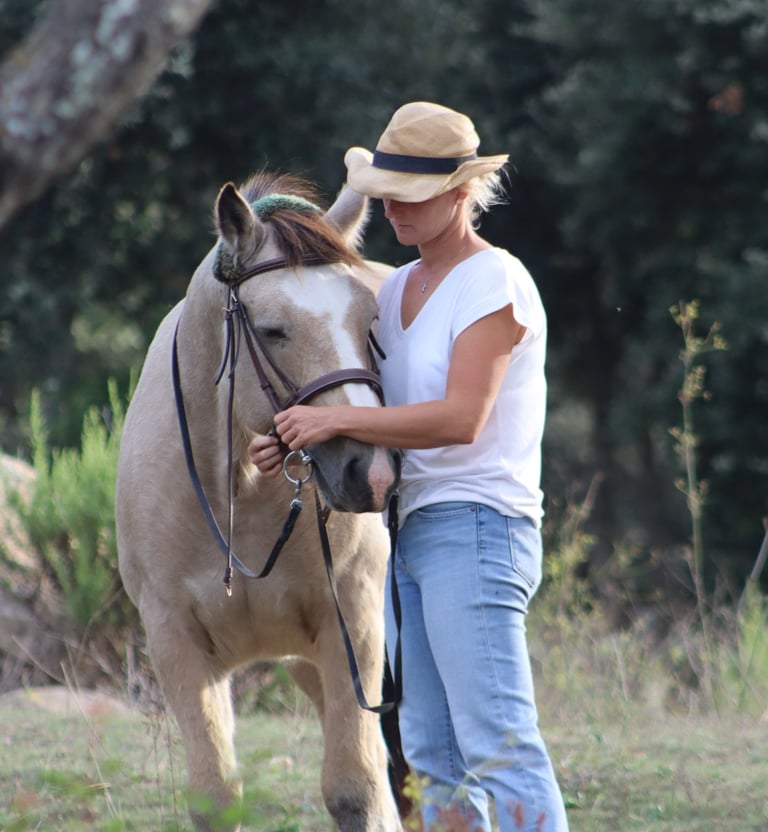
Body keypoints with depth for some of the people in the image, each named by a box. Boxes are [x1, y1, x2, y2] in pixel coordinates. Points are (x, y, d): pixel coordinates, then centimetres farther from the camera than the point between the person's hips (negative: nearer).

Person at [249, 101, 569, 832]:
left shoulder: (495, 284, -9)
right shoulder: (397, 290, 17)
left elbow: (460, 418, -20)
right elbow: (378, 408, 21)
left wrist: (335, 420, -20)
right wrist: (298, 440, 1)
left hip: (475, 526, -9)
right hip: (412, 529, 9)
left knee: (499, 744, -16)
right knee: (433, 754, 8)